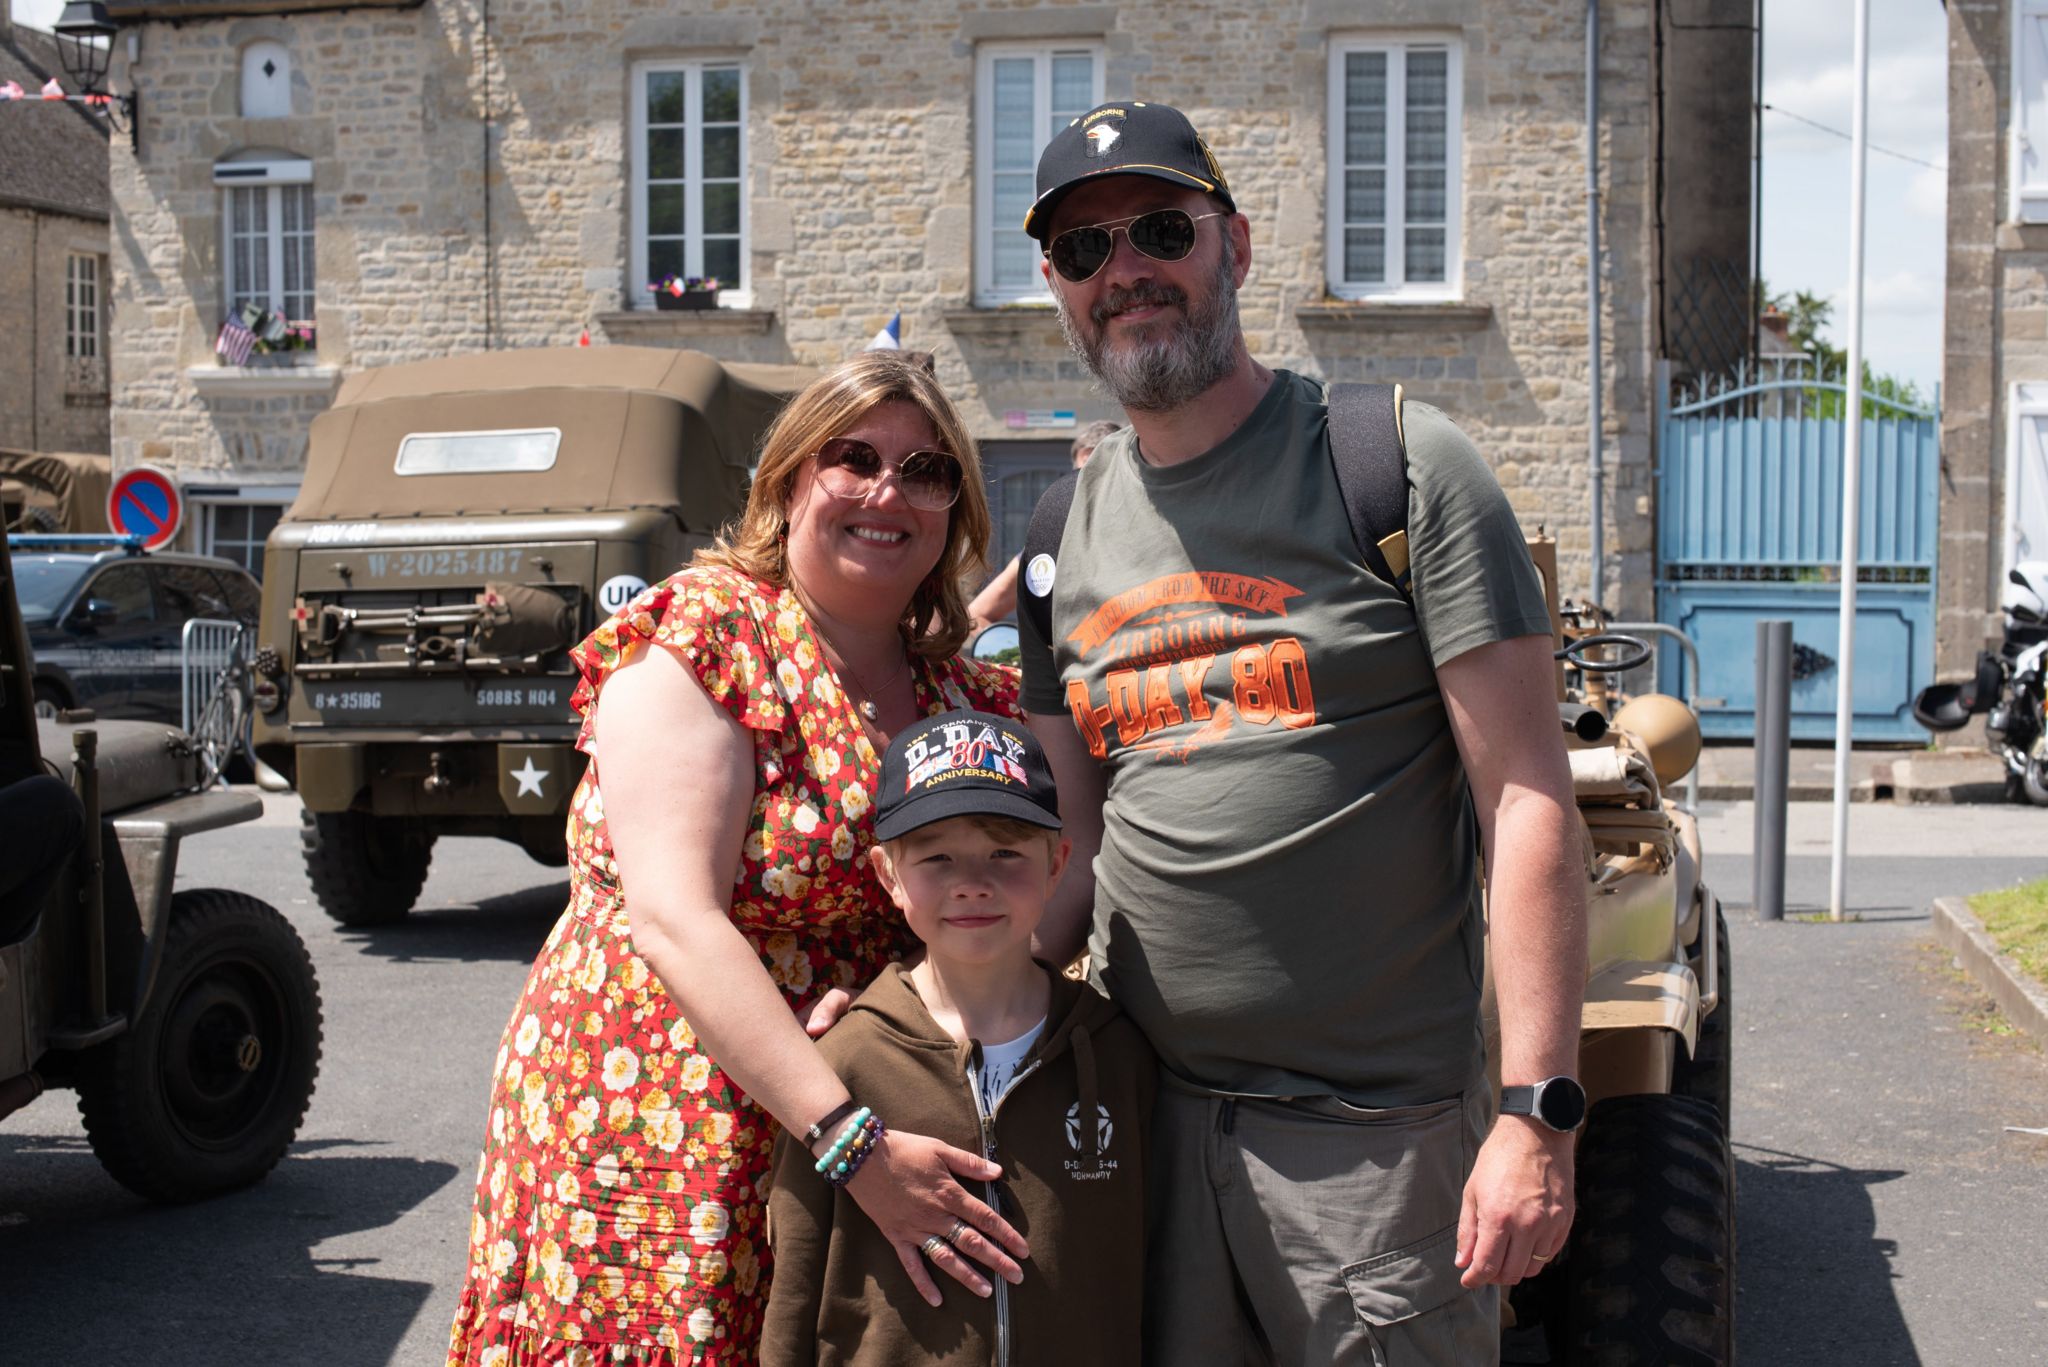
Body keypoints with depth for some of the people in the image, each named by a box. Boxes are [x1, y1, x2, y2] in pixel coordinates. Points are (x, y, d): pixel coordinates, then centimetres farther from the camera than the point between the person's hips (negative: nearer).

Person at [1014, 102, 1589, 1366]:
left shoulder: (1400, 466, -5)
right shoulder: (1069, 536, 11)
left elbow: (1529, 801, -10)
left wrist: (1538, 1115, -17)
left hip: (1379, 1129, -4)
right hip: (1150, 1112, 5)